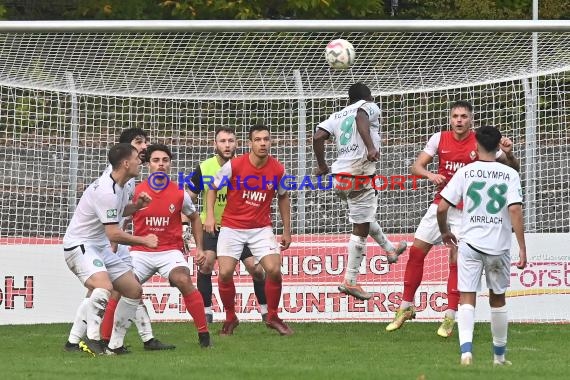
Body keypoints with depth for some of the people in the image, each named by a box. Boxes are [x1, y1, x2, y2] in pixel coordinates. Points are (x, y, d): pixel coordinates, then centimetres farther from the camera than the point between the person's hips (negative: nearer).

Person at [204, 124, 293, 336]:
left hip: (261, 229, 1)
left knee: (274, 270, -15)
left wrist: (287, 231, 12)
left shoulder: (277, 169, -5)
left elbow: (283, 198, 12)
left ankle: (272, 317, 7)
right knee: (225, 273, -10)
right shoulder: (234, 166, -12)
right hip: (232, 228, -1)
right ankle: (230, 318, 13)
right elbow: (213, 189, 2)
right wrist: (210, 215, -11)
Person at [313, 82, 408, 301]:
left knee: (365, 217, 29)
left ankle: (390, 249, 49)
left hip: (340, 176, 7)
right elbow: (361, 118, -24)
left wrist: (322, 166, 15)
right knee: (361, 229, -1)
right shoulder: (370, 107, 1)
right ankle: (350, 282, 0)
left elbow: (318, 137, 4)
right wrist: (371, 147, -36)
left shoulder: (338, 115, 17)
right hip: (359, 177, -7)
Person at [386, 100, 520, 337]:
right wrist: (430, 175, -21)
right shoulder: (439, 139, 1)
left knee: (457, 259, -9)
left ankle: (450, 317, -2)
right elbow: (416, 166, 1)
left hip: (465, 211, -4)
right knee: (416, 251, 3)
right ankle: (406, 308, 16)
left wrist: (508, 153, -28)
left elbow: (513, 168, -6)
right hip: (441, 205, 4)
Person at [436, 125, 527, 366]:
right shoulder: (509, 175, -2)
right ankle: (499, 354, 23)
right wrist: (522, 248, -10)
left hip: (470, 243, -1)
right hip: (499, 246, 1)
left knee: (467, 299, 0)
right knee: (498, 299, 16)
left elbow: (442, 208, -2)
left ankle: (466, 348, -20)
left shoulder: (465, 173, -1)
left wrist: (444, 231, 17)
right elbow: (515, 210, -12)